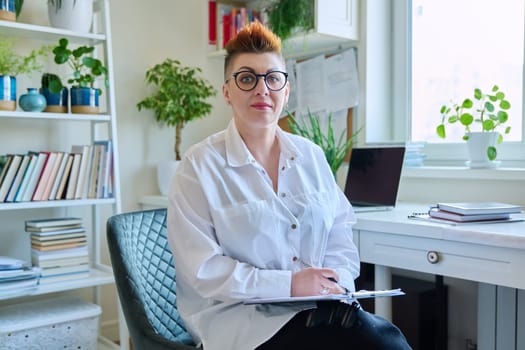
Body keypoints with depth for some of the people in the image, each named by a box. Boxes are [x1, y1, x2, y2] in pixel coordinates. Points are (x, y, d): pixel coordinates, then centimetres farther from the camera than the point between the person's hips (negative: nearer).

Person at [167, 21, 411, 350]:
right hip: (241, 318, -5)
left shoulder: (312, 156, 11)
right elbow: (202, 269, -10)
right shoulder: (200, 165, -4)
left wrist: (335, 285, -8)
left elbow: (339, 238, 13)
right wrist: (289, 284, -16)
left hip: (318, 308, 6)